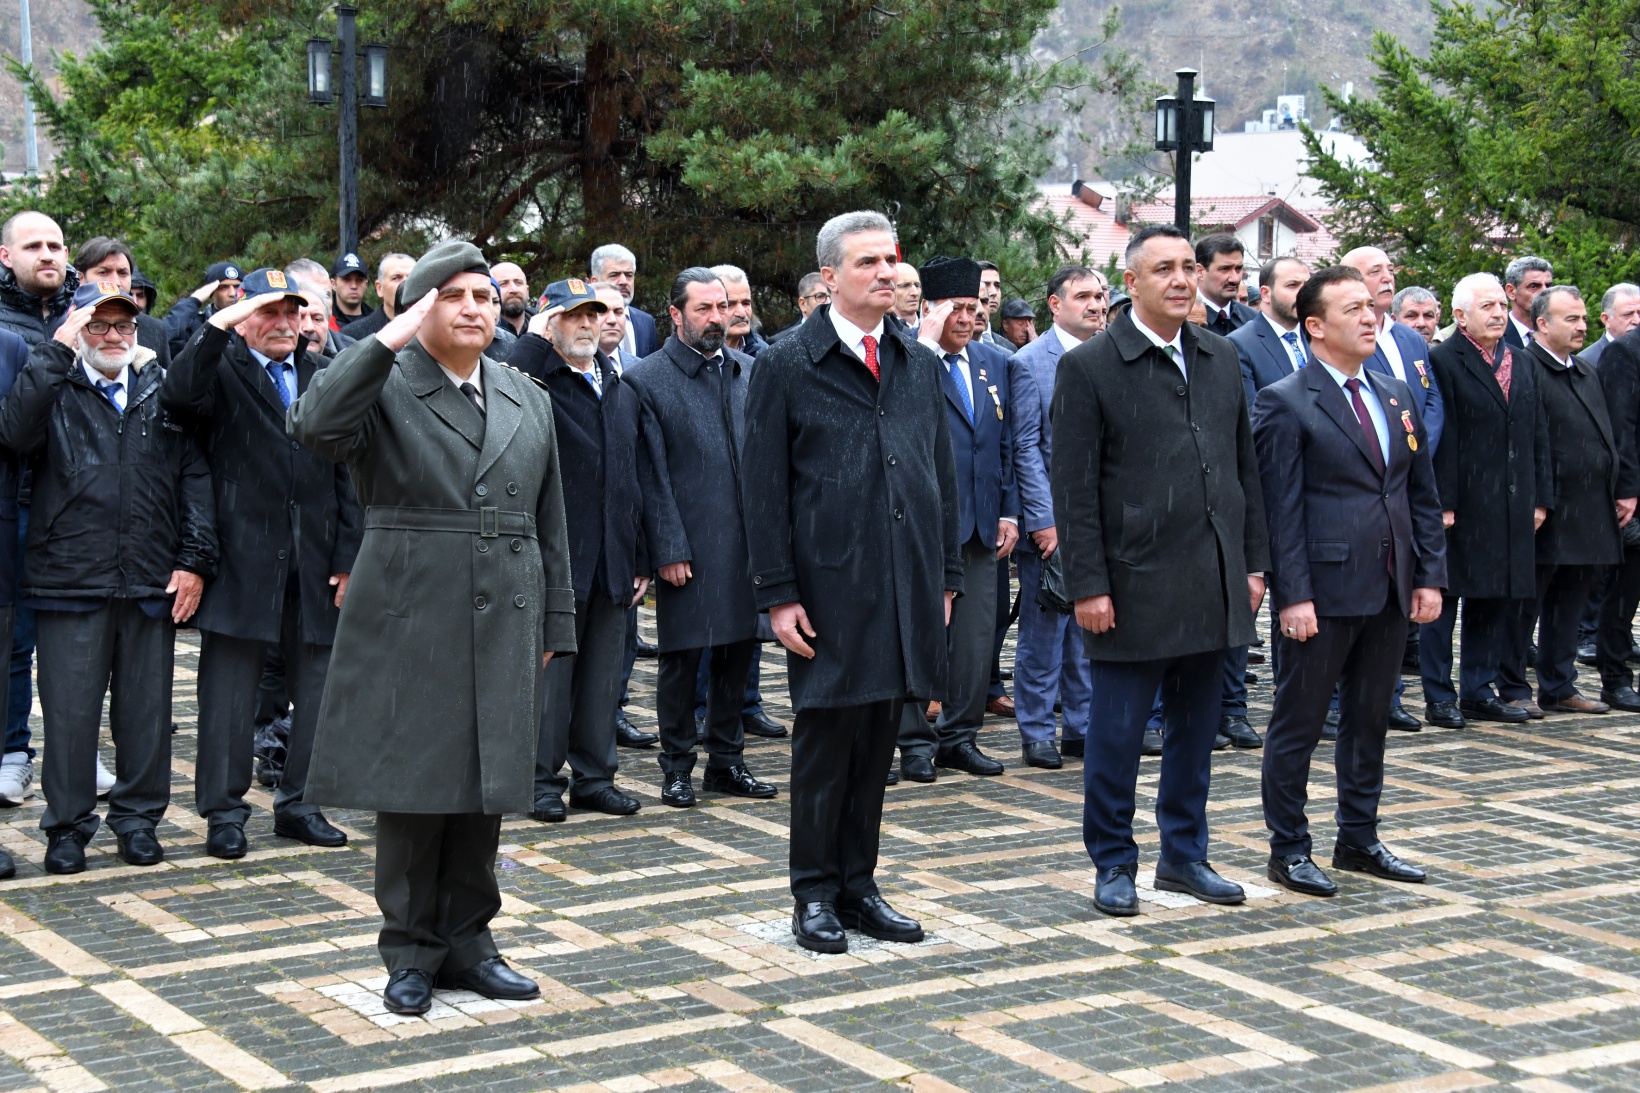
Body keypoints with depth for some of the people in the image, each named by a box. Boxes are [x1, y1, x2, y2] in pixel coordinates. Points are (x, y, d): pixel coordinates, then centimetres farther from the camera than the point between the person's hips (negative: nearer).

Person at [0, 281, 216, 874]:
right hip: (71, 579, -2)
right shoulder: (54, 389, 7)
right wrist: (57, 352, -13)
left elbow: (194, 476, 9)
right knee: (70, 709, 1)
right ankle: (67, 826, 12)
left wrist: (195, 559, 0)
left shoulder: (162, 392, 13)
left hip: (152, 583, 2)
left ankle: (138, 817, 21)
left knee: (146, 708, 8)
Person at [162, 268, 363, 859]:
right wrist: (216, 328, -24)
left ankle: (299, 804, 21)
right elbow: (177, 397, -22)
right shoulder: (222, 370, 2)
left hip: (314, 566, 4)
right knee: (230, 694, 2)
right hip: (241, 562, -4)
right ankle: (224, 812, 12)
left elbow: (347, 473, 11)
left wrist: (347, 557, 4)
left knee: (319, 692, 8)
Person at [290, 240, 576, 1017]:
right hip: (408, 625, -4)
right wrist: (391, 339, -20)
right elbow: (314, 427, -24)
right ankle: (411, 951, 13)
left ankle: (466, 941, 20)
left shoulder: (529, 400, 14)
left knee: (486, 786, 9)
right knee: (410, 786, 1)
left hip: (503, 628, 4)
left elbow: (550, 521, 16)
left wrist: (554, 624, 12)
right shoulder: (385, 390, -2)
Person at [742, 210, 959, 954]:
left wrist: (946, 577, 10)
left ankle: (857, 884, 21)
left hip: (905, 586, 5)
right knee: (825, 741, 2)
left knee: (877, 742, 10)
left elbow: (942, 474, 15)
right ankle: (815, 894, 13)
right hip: (829, 587, -4)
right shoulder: (786, 366, -2)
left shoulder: (920, 366, 12)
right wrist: (777, 592, -10)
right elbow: (765, 488, -5)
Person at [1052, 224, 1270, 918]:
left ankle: (1184, 855, 25)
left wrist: (1254, 562, 9)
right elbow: (1074, 489, -9)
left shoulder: (1222, 359, 11)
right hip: (1134, 585, -5)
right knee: (1117, 734, 3)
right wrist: (1088, 585, -13)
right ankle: (1114, 862, 16)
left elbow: (1245, 467, 14)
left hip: (1213, 585, 5)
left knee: (1196, 731, 13)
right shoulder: (1088, 367, -6)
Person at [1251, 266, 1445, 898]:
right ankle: (1288, 850, 12)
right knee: (1299, 723, 3)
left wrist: (1430, 576, 7)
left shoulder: (1396, 397, 13)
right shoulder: (1285, 403, -8)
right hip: (1324, 591, -6)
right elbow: (1281, 509, -12)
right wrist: (1293, 595, -17)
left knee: (1369, 720, 15)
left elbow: (1423, 494, 15)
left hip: (1391, 591, 7)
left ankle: (1359, 840, 26)